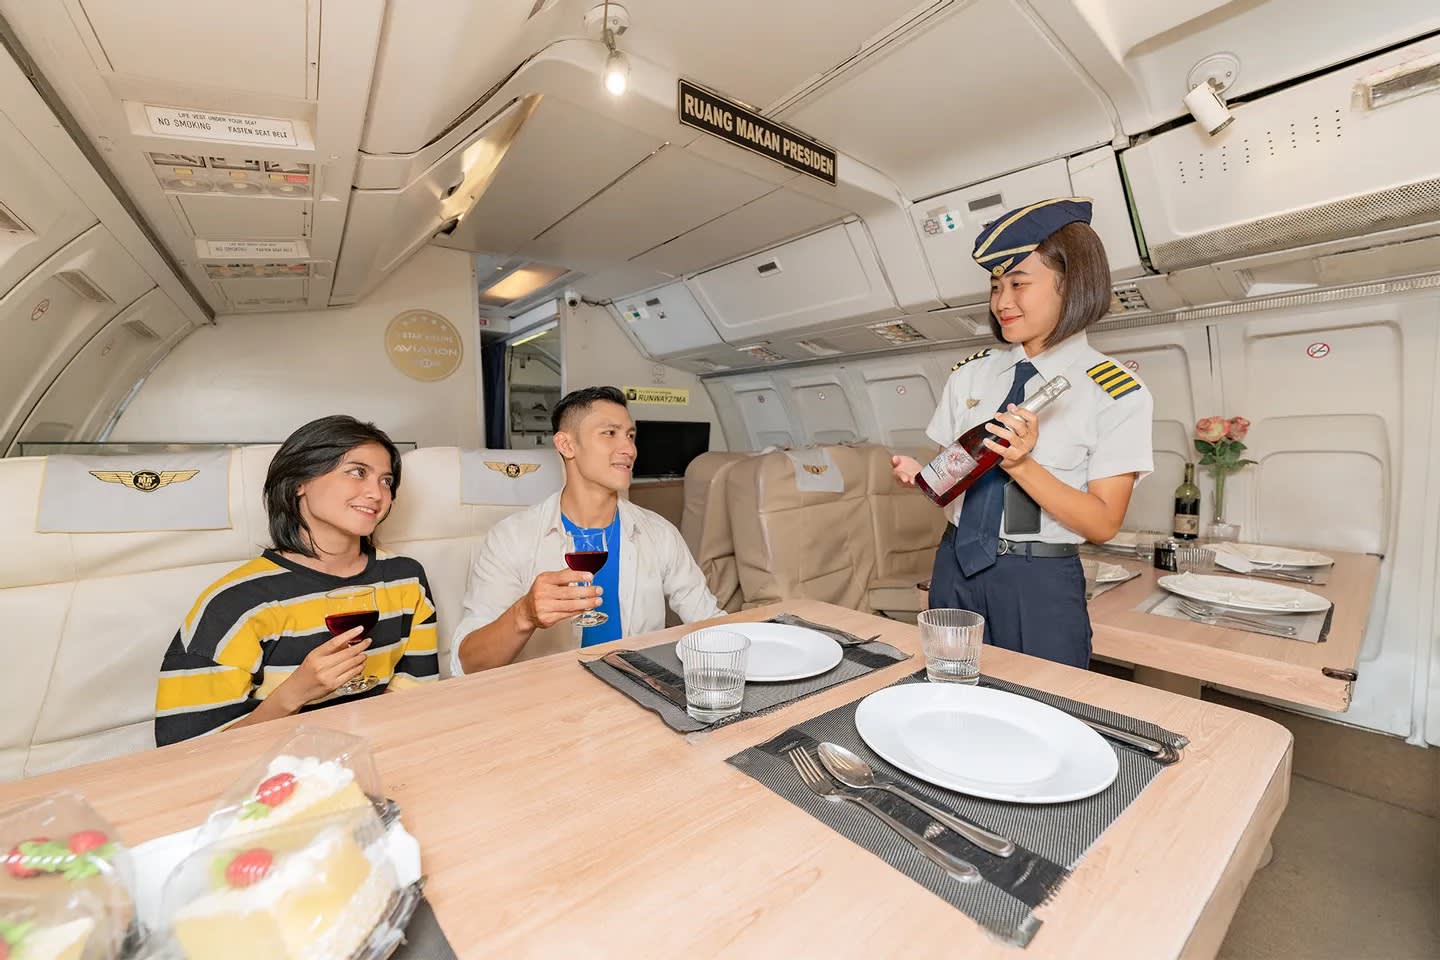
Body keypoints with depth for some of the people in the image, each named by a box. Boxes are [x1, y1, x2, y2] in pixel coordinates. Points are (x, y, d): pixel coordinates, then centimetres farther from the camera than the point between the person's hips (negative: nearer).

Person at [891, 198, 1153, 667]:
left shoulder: (1117, 394, -7)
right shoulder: (971, 373, 4)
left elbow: (1103, 523, -9)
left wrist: (1022, 464, -23)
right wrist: (918, 472, -13)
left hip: (1039, 583, -3)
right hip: (955, 564, 4)